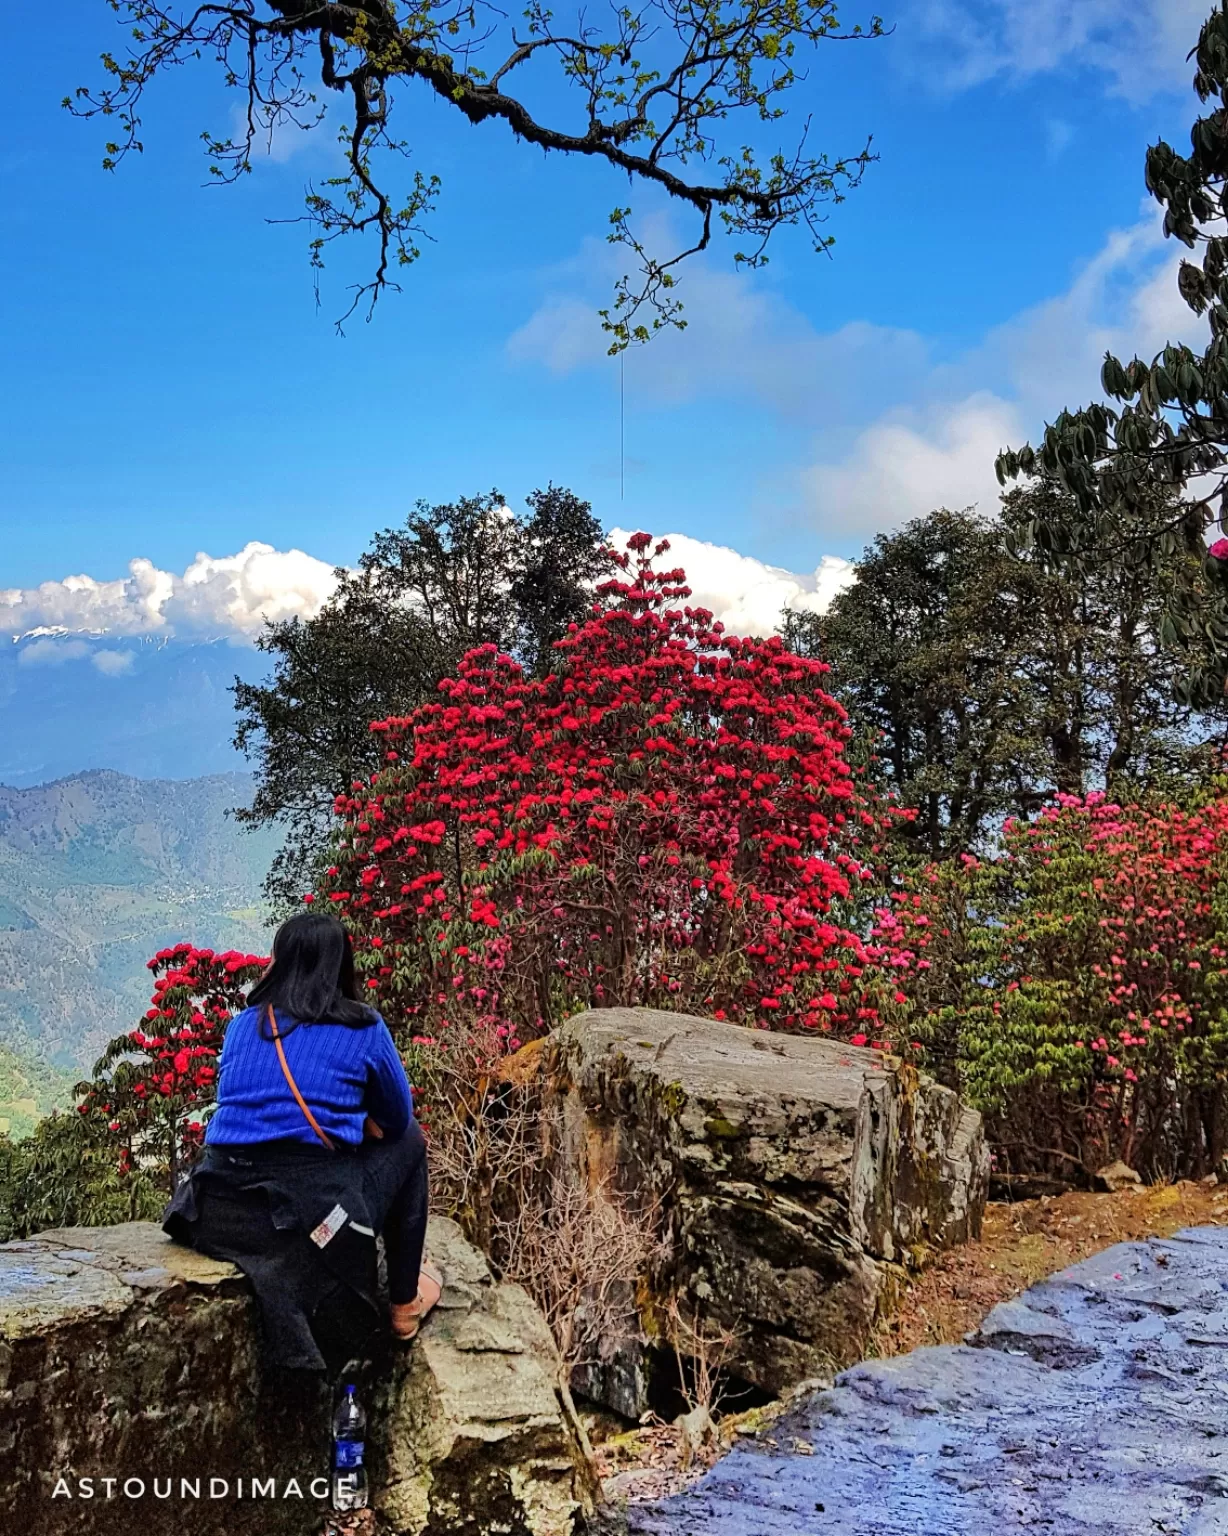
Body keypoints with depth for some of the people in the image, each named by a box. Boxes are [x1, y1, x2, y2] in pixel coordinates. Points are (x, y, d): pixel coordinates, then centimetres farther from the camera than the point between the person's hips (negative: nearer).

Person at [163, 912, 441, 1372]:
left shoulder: (241, 1025, 12)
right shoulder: (363, 1029, 1)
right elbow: (396, 1117, 13)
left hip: (218, 1215, 4)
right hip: (311, 1217, -4)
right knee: (407, 1138, 22)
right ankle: (405, 1302, 29)